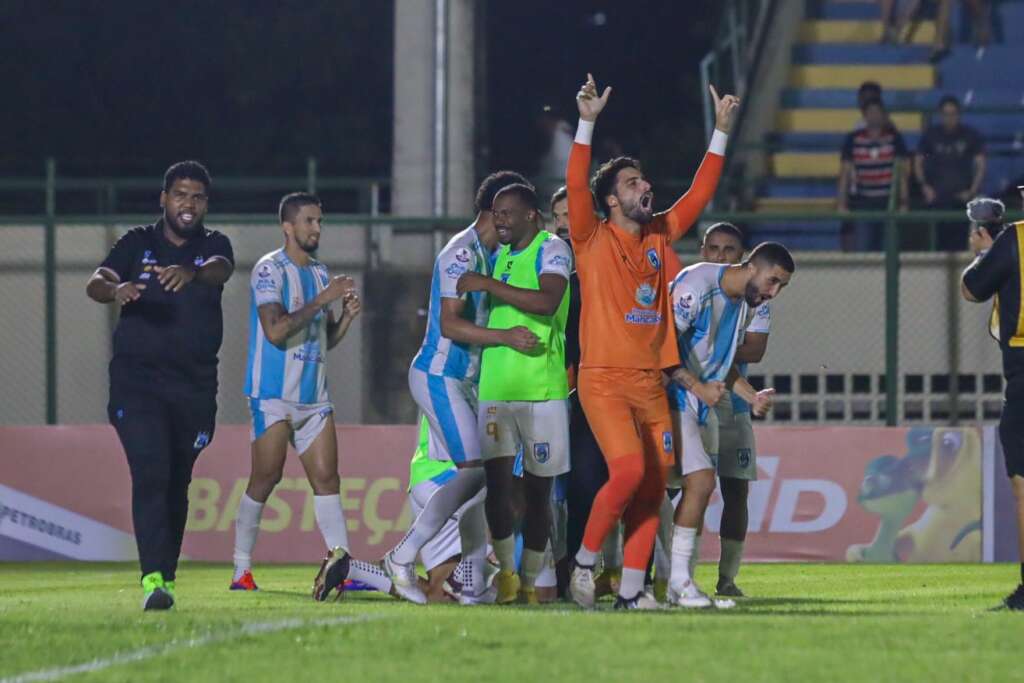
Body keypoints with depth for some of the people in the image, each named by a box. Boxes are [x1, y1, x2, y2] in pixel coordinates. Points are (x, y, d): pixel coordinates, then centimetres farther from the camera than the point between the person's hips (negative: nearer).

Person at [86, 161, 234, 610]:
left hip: (194, 387, 2)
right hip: (136, 381, -2)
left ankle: (166, 575, 24)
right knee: (150, 476, -16)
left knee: (176, 485, 10)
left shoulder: (212, 245, 5)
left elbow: (221, 269, -19)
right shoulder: (137, 243, 3)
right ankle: (153, 579, -25)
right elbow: (95, 283, -12)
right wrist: (115, 290, -37)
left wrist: (191, 274, -43)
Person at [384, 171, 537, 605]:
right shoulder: (462, 253, -16)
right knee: (474, 471, -14)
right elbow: (449, 324, -26)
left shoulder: (490, 254, 14)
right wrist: (505, 337, -34)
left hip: (466, 380, 10)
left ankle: (473, 584, 10)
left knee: (482, 477, 7)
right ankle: (402, 557, -10)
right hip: (440, 377, -10)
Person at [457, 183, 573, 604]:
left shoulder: (552, 250, -4)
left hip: (542, 389, -5)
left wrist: (489, 285, -18)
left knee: (537, 489, 2)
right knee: (497, 478, -8)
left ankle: (530, 581, 10)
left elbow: (547, 302, -23)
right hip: (496, 388, 5)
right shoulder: (502, 256, 17)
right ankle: (506, 571, 4)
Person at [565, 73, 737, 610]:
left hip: (650, 380, 6)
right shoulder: (593, 240, -1)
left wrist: (721, 131, 16)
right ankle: (584, 560, -3)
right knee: (628, 470, -21)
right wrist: (587, 123, -22)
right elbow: (575, 186, -14)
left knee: (653, 485, 1)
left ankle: (632, 588, 5)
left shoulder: (659, 236, 14)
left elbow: (700, 192, 19)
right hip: (603, 379, -6)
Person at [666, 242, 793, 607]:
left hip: (703, 404, 9)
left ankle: (680, 582, 11)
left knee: (698, 488, 6)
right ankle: (679, 578, -11)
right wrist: (699, 387, -25)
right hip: (672, 398, -9)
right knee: (701, 480, -17)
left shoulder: (746, 304, 10)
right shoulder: (697, 286, -19)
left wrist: (752, 397, 5)